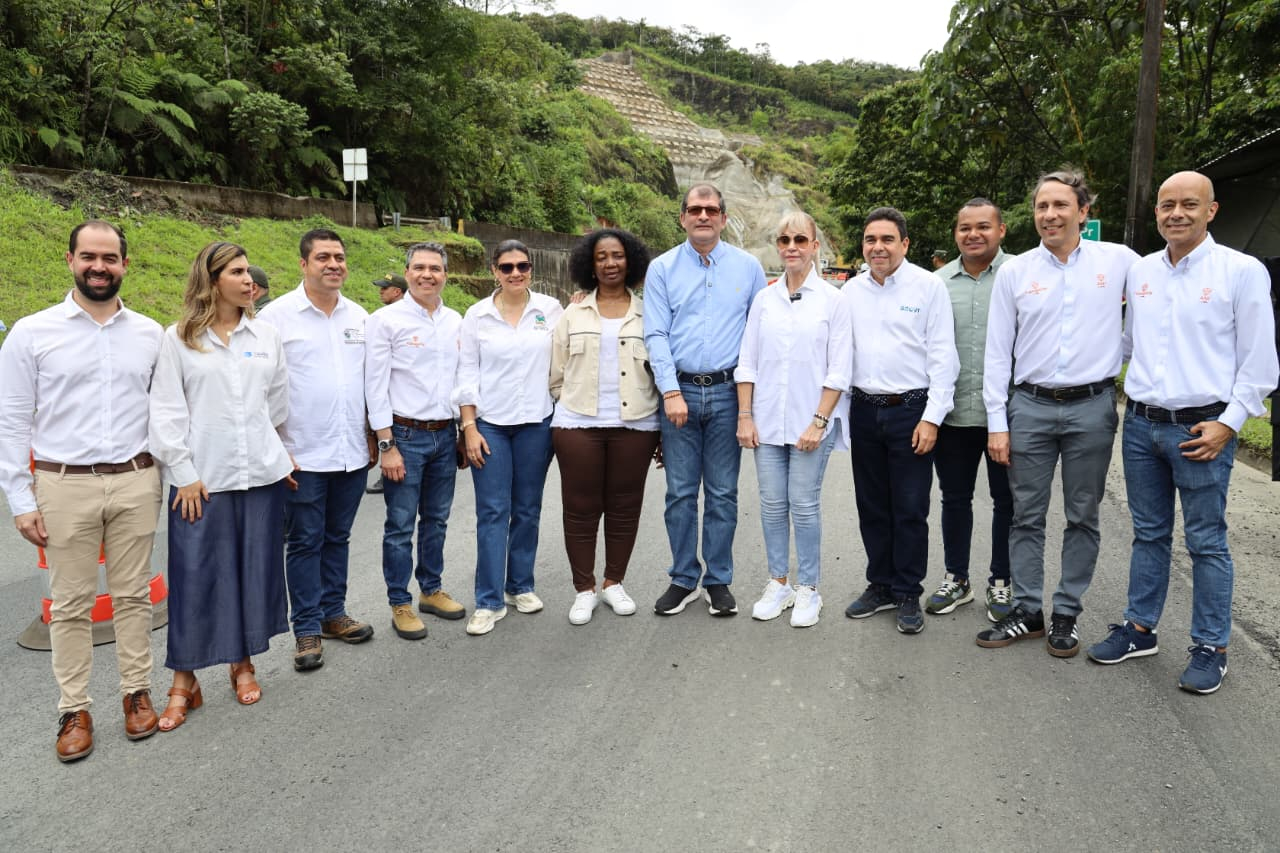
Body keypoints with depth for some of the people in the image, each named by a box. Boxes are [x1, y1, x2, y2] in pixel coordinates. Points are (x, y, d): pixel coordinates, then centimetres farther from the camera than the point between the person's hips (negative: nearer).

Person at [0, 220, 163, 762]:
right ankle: (74, 710, 18)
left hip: (135, 483, 2)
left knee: (133, 595, 10)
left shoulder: (150, 334, 6)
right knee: (71, 604, 6)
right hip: (65, 487, -1)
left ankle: (137, 692, 24)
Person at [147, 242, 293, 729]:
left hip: (261, 473, 3)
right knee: (194, 575, 1)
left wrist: (279, 454, 14)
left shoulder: (266, 335, 7)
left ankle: (243, 663, 26)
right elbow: (166, 410, -3)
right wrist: (184, 473, -8)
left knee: (255, 569, 9)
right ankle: (184, 681, 13)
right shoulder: (179, 338, -1)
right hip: (202, 477, -2)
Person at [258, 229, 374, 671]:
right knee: (305, 542, 4)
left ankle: (333, 613, 28)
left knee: (337, 537, 15)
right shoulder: (277, 315, -5)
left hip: (352, 452, 5)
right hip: (303, 453, -4)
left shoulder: (359, 316, 9)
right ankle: (307, 629, 15)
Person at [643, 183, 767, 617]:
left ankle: (719, 581, 19)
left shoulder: (748, 267, 6)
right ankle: (684, 579, 19)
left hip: (727, 391, 0)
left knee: (723, 494, 6)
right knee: (680, 492, 5)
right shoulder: (662, 268, 3)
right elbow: (656, 335, -2)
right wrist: (672, 391, -11)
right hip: (679, 391, 0)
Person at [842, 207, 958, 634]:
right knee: (872, 507, 12)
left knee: (910, 511, 2)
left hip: (910, 410, -4)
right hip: (864, 410, 4)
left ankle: (908, 595, 16)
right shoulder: (852, 290, 9)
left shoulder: (929, 286, -4)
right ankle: (880, 586, 26)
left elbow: (942, 357, -7)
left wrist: (932, 417, -12)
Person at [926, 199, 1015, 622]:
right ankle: (956, 578, 28)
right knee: (954, 498, 13)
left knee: (1007, 500, 9)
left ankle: (1002, 582, 24)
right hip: (952, 412, 3)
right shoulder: (939, 281, 8)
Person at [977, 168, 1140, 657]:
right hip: (1030, 406, 1)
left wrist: (1122, 354, 3)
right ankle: (1026, 613, 17)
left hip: (1092, 406, 0)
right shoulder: (1014, 271, 3)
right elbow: (997, 352, 2)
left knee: (1083, 518, 7)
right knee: (1026, 516, 6)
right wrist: (996, 422, -2)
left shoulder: (1119, 260, 1)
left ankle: (1066, 616, 19)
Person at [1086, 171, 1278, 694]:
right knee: (1149, 534, 14)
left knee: (1206, 542, 4)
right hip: (1141, 424, 5)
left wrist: (1228, 423, -12)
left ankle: (1210, 649, 16)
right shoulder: (1140, 272, 9)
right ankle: (1139, 629, 26)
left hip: (1201, 429, -4)